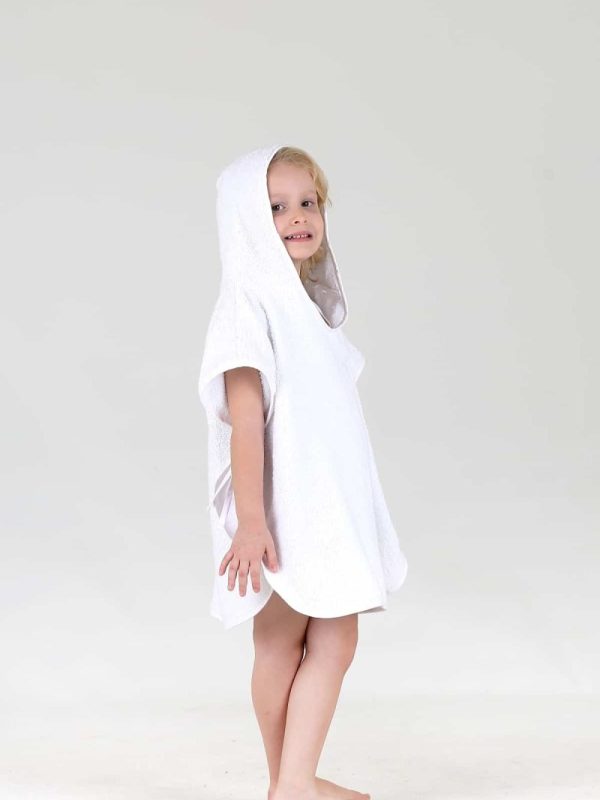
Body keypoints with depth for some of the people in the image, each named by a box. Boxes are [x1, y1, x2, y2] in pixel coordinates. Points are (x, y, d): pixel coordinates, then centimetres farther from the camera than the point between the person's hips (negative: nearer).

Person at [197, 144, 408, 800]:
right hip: (280, 513, -8)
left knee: (335, 641, 7)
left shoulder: (308, 302, 13)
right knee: (281, 646, 3)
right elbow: (245, 419, -18)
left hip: (326, 506, 8)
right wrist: (250, 520, -22)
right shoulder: (249, 302, -13)